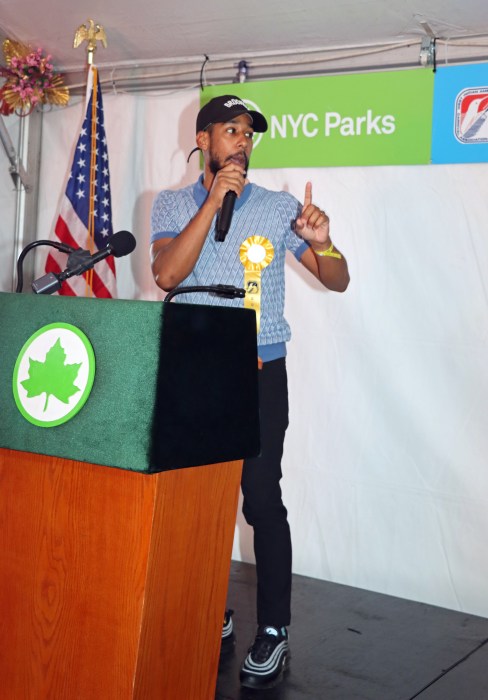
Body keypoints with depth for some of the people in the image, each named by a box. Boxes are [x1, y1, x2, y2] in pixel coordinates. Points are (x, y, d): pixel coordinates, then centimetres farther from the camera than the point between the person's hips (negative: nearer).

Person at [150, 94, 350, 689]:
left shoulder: (278, 207, 3)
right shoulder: (172, 205, 6)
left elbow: (337, 281, 3)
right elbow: (167, 274, -12)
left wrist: (322, 244, -19)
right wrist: (213, 201, -16)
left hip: (258, 373, -2)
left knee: (261, 499, -4)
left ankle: (274, 631, 8)